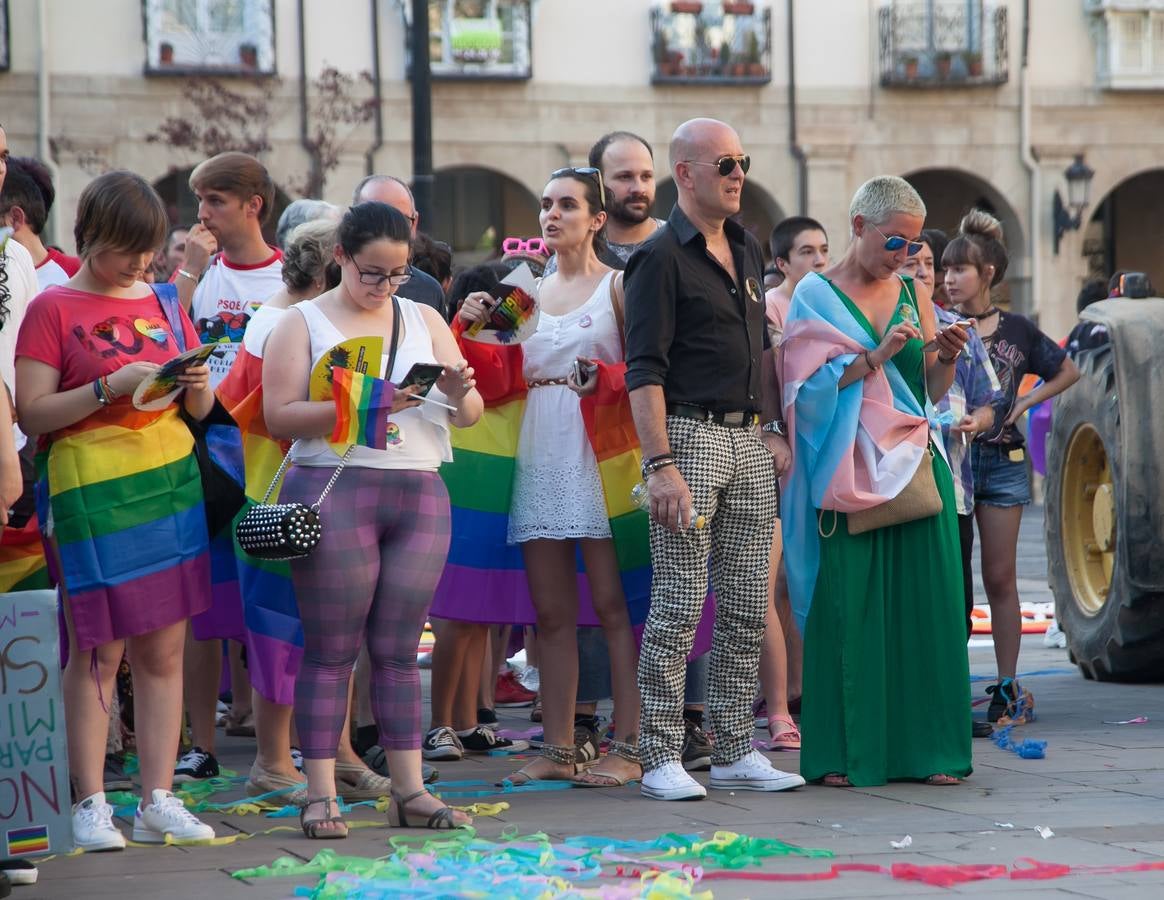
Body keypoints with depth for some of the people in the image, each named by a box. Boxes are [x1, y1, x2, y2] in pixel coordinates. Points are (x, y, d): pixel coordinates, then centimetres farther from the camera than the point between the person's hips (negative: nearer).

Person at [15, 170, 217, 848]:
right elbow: (33, 412, -9)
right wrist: (110, 387, -18)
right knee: (98, 651, -3)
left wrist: (196, 382, -5)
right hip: (93, 492, -5)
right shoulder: (54, 308, -2)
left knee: (164, 650, 4)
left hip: (171, 481, 5)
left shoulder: (164, 302, 14)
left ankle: (159, 800, 8)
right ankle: (91, 804, 3)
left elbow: (200, 410, 17)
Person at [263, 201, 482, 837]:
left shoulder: (424, 320, 16)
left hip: (419, 496, 4)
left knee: (398, 648, 5)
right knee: (331, 649, -4)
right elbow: (279, 416, -6)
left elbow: (468, 417, 13)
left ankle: (409, 789, 7)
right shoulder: (303, 325, 5)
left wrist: (459, 394, -10)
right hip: (333, 491, -4)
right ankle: (320, 793, -2)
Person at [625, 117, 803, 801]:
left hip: (749, 439, 7)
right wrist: (661, 465, -21)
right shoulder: (661, 258, -7)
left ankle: (736, 751, 13)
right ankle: (662, 758, -4)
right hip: (689, 435, -7)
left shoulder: (748, 251, 16)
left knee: (748, 607, 7)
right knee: (680, 604, -7)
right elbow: (645, 373, -13)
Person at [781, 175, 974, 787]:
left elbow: (932, 391, 16)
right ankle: (840, 753, 0)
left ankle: (923, 748, 4)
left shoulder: (912, 294, 14)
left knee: (922, 608, 0)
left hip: (914, 470, 4)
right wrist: (876, 356, -17)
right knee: (847, 609, -5)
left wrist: (947, 358, -5)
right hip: (849, 477, -4)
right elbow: (810, 386, -9)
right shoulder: (816, 295, 1)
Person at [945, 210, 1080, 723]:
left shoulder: (1016, 331, 4)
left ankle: (1007, 686, 10)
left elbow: (1067, 372, 17)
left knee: (1000, 579, 4)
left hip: (1003, 461, 1)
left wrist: (1025, 402, 5)